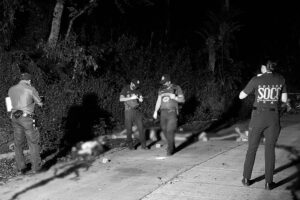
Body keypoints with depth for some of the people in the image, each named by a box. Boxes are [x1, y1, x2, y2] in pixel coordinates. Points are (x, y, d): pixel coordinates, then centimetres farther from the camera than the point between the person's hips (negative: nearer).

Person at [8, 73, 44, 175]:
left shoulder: (11, 90, 10)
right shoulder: (31, 89, -6)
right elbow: (40, 103, 2)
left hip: (15, 118, 5)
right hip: (26, 118, -5)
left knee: (18, 144, 13)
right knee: (33, 142, 8)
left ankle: (20, 168, 15)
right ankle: (35, 166, 11)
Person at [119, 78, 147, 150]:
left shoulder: (137, 90, 10)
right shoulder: (125, 89, 0)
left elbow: (141, 99, 8)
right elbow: (121, 99, -11)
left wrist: (140, 99, -16)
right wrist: (131, 98, -19)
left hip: (137, 111, 3)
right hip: (129, 111, -3)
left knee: (141, 128, -2)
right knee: (129, 129, 2)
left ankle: (143, 145, 4)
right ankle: (130, 145, 16)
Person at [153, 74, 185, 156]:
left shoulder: (176, 88, -2)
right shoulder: (161, 90, 12)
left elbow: (182, 100, -2)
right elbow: (158, 101, 15)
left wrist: (175, 97, -20)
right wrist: (155, 111, 6)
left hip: (172, 112, -5)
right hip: (163, 112, 5)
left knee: (170, 131, -12)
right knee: (164, 130, 5)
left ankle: (170, 149, -3)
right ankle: (172, 146, 25)